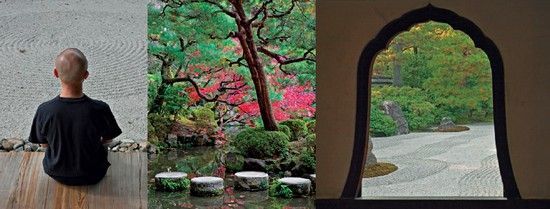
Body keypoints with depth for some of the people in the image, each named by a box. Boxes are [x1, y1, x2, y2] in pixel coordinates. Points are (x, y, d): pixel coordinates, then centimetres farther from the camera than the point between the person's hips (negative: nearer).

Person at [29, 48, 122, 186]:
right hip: (92, 175, -1)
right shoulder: (99, 109, -31)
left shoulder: (44, 111, -28)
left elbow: (44, 144, -8)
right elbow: (108, 139, -10)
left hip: (57, 174, 1)